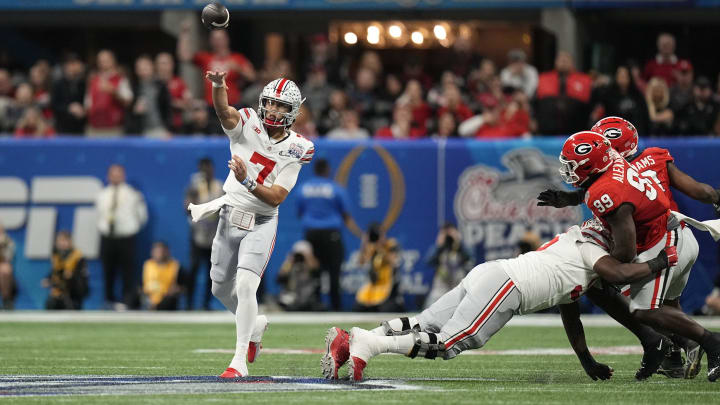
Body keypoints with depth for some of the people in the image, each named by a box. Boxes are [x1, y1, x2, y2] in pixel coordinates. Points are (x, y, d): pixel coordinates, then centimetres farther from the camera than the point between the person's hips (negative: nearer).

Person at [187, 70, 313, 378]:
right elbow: (225, 112, -31)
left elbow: (276, 198, -16)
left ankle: (240, 361, -17)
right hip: (230, 216, 3)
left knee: (245, 285, -20)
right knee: (221, 288, 15)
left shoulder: (295, 150, -9)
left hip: (261, 223, -3)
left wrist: (247, 181, -33)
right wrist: (218, 85, -53)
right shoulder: (247, 125, -8)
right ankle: (255, 325, 44)